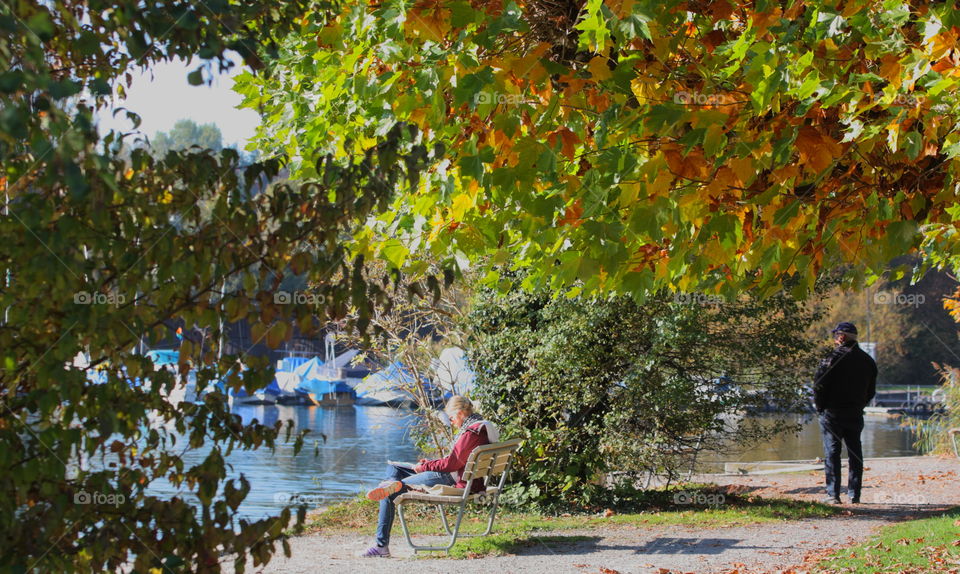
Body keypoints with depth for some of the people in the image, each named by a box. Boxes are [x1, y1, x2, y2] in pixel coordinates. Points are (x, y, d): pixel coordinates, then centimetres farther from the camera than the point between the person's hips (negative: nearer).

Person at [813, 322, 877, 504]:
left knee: (832, 453, -1)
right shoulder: (867, 360, 9)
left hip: (832, 413, -5)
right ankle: (854, 494, 10)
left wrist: (819, 406, -1)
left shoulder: (834, 357, -11)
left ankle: (833, 494, -3)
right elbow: (871, 391, 13)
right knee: (855, 453, 10)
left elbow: (819, 384, -14)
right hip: (855, 414, 5)